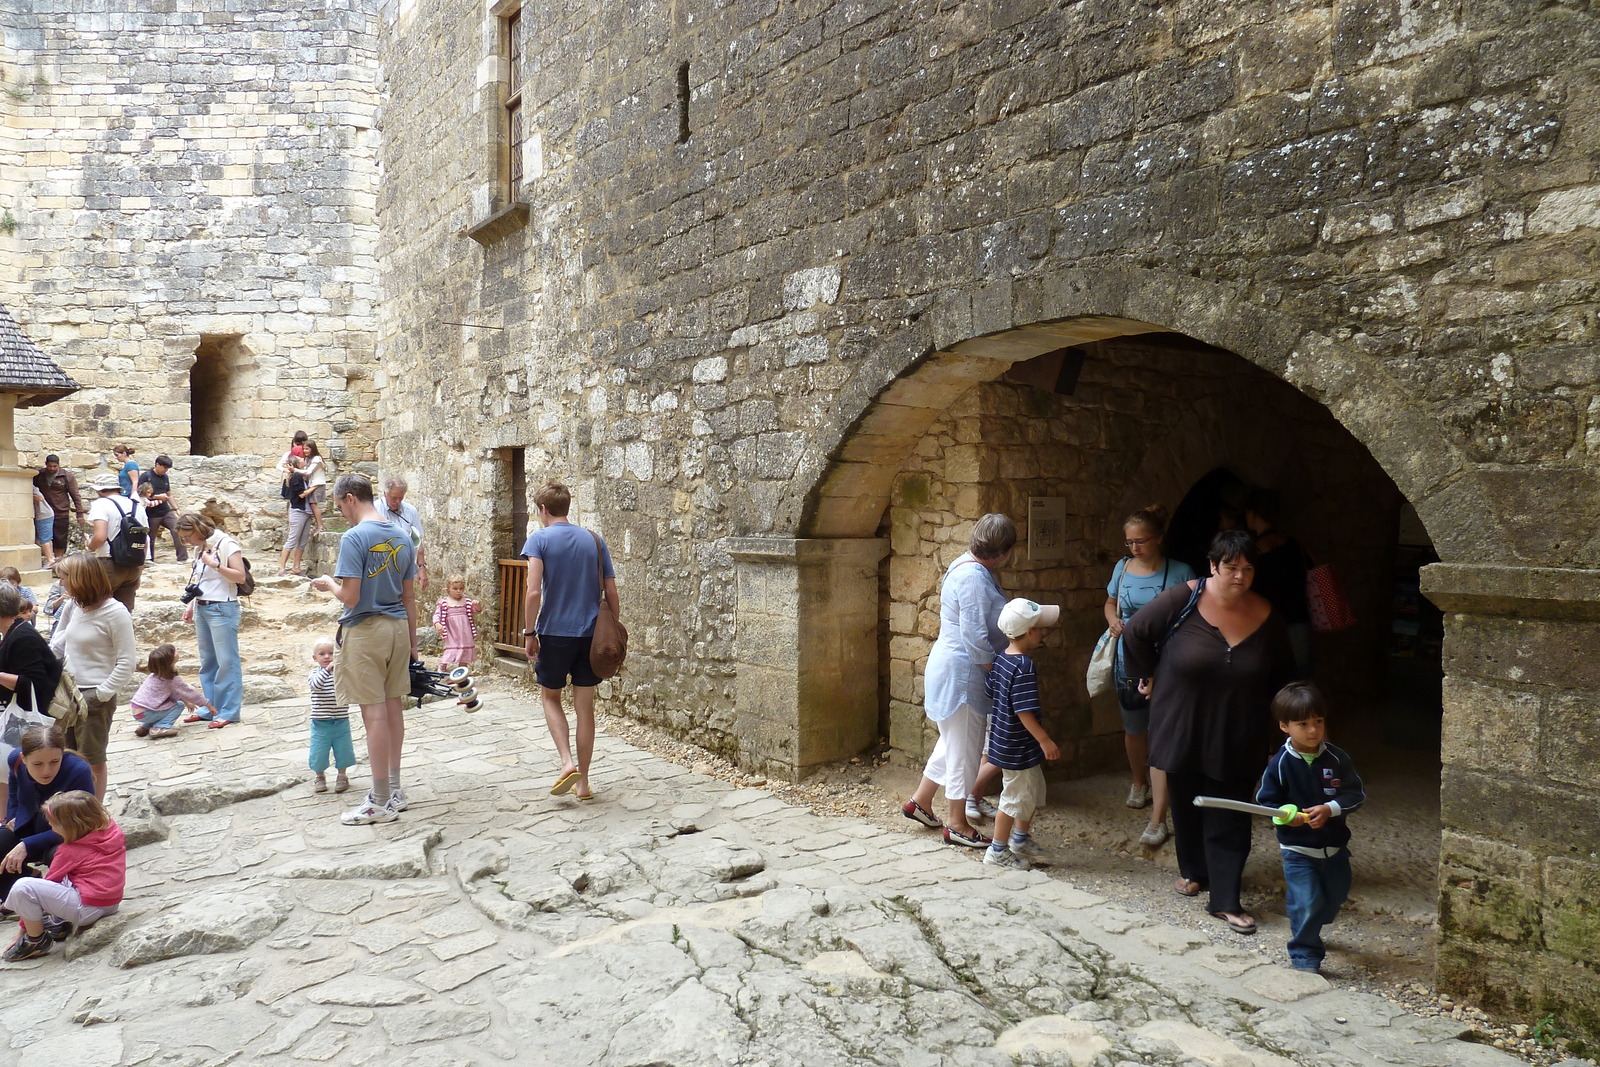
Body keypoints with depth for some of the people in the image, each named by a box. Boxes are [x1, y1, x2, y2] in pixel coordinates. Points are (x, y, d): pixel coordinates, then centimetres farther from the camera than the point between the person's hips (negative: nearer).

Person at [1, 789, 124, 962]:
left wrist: (23, 928, 6)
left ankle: (36, 940, 1)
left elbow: (49, 882, -3)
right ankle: (61, 923, 18)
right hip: (112, 905, 9)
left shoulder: (70, 851, -11)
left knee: (21, 888, -13)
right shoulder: (113, 829, 6)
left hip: (88, 909, -9)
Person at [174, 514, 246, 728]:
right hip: (202, 609, 8)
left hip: (221, 608, -8)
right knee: (207, 662, 12)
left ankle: (229, 711, -1)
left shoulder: (226, 544, -9)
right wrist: (191, 605, 14)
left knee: (226, 661, -5)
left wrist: (215, 564, -21)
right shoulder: (203, 548, 14)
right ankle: (210, 709, 19)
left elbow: (240, 576, -14)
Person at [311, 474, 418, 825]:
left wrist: (329, 583, 3)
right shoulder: (402, 537, 7)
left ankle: (382, 802, 4)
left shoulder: (354, 538, -14)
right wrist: (412, 641, 17)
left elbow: (350, 597, -18)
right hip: (397, 627, 7)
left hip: (365, 630, -7)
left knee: (374, 712, -3)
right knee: (394, 705, 13)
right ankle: (394, 789, 24)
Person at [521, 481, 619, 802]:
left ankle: (567, 762, -1)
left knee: (550, 697, 17)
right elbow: (611, 592, 4)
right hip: (591, 634, 3)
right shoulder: (595, 540, 5)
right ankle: (582, 782, 14)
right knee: (585, 706, 9)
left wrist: (529, 634, -7)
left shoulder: (539, 538, -6)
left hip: (554, 632, -3)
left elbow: (534, 592, -15)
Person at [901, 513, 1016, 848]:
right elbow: (975, 637, -25)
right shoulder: (974, 577, -22)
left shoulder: (967, 566, 11)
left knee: (954, 742, 20)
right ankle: (958, 824, 13)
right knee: (965, 747, 1)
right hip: (962, 672, -11)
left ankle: (919, 802, 31)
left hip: (954, 667, 11)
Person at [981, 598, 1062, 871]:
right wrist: (1045, 741, -21)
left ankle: (1020, 839, 39)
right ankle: (997, 851, 19)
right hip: (1018, 747, -10)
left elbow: (989, 693, 12)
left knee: (1033, 792, 23)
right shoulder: (1024, 668, -26)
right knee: (1015, 797, 6)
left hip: (1005, 739, 10)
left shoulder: (1001, 659, 3)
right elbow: (1024, 711, -27)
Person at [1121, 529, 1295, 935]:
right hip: (1182, 730, -1)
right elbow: (1135, 632, -4)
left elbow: (1283, 672, 11)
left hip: (1236, 739, 1)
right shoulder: (1185, 600, -15)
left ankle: (1225, 901, 9)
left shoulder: (1264, 616, -6)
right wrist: (1150, 676, 0)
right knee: (1187, 804, 17)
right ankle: (1193, 871, 39)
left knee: (1230, 818, 2)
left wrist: (1259, 704, 9)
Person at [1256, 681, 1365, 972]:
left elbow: (1356, 794, -5)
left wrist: (1330, 809, -21)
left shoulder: (1337, 759, -8)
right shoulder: (1279, 764, -14)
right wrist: (1287, 816, -27)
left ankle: (1308, 930, 50)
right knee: (1307, 903, -8)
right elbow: (1266, 801, -8)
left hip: (1335, 844, 4)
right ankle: (1305, 957, 9)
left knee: (1336, 897, 21)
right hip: (1298, 849, -4)